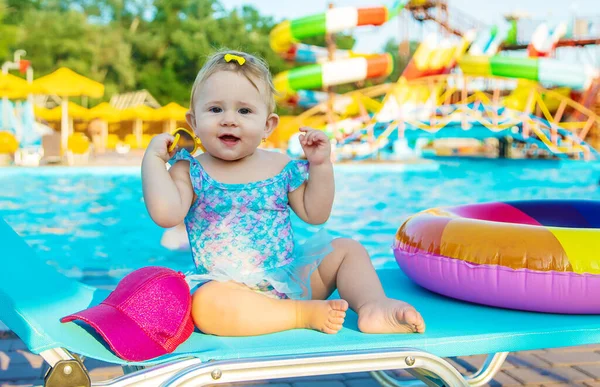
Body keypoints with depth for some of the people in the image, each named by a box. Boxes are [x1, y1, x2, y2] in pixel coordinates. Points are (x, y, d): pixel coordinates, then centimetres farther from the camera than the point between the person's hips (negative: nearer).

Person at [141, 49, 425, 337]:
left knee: (348, 249, -1)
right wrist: (153, 159, -13)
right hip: (232, 289, -4)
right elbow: (166, 214, -17)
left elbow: (315, 214, 10)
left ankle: (375, 307, -18)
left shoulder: (281, 167, 7)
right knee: (206, 303, -37)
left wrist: (321, 165, 1)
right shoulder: (190, 171, 0)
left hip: (292, 277, 5)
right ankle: (305, 314, -28)